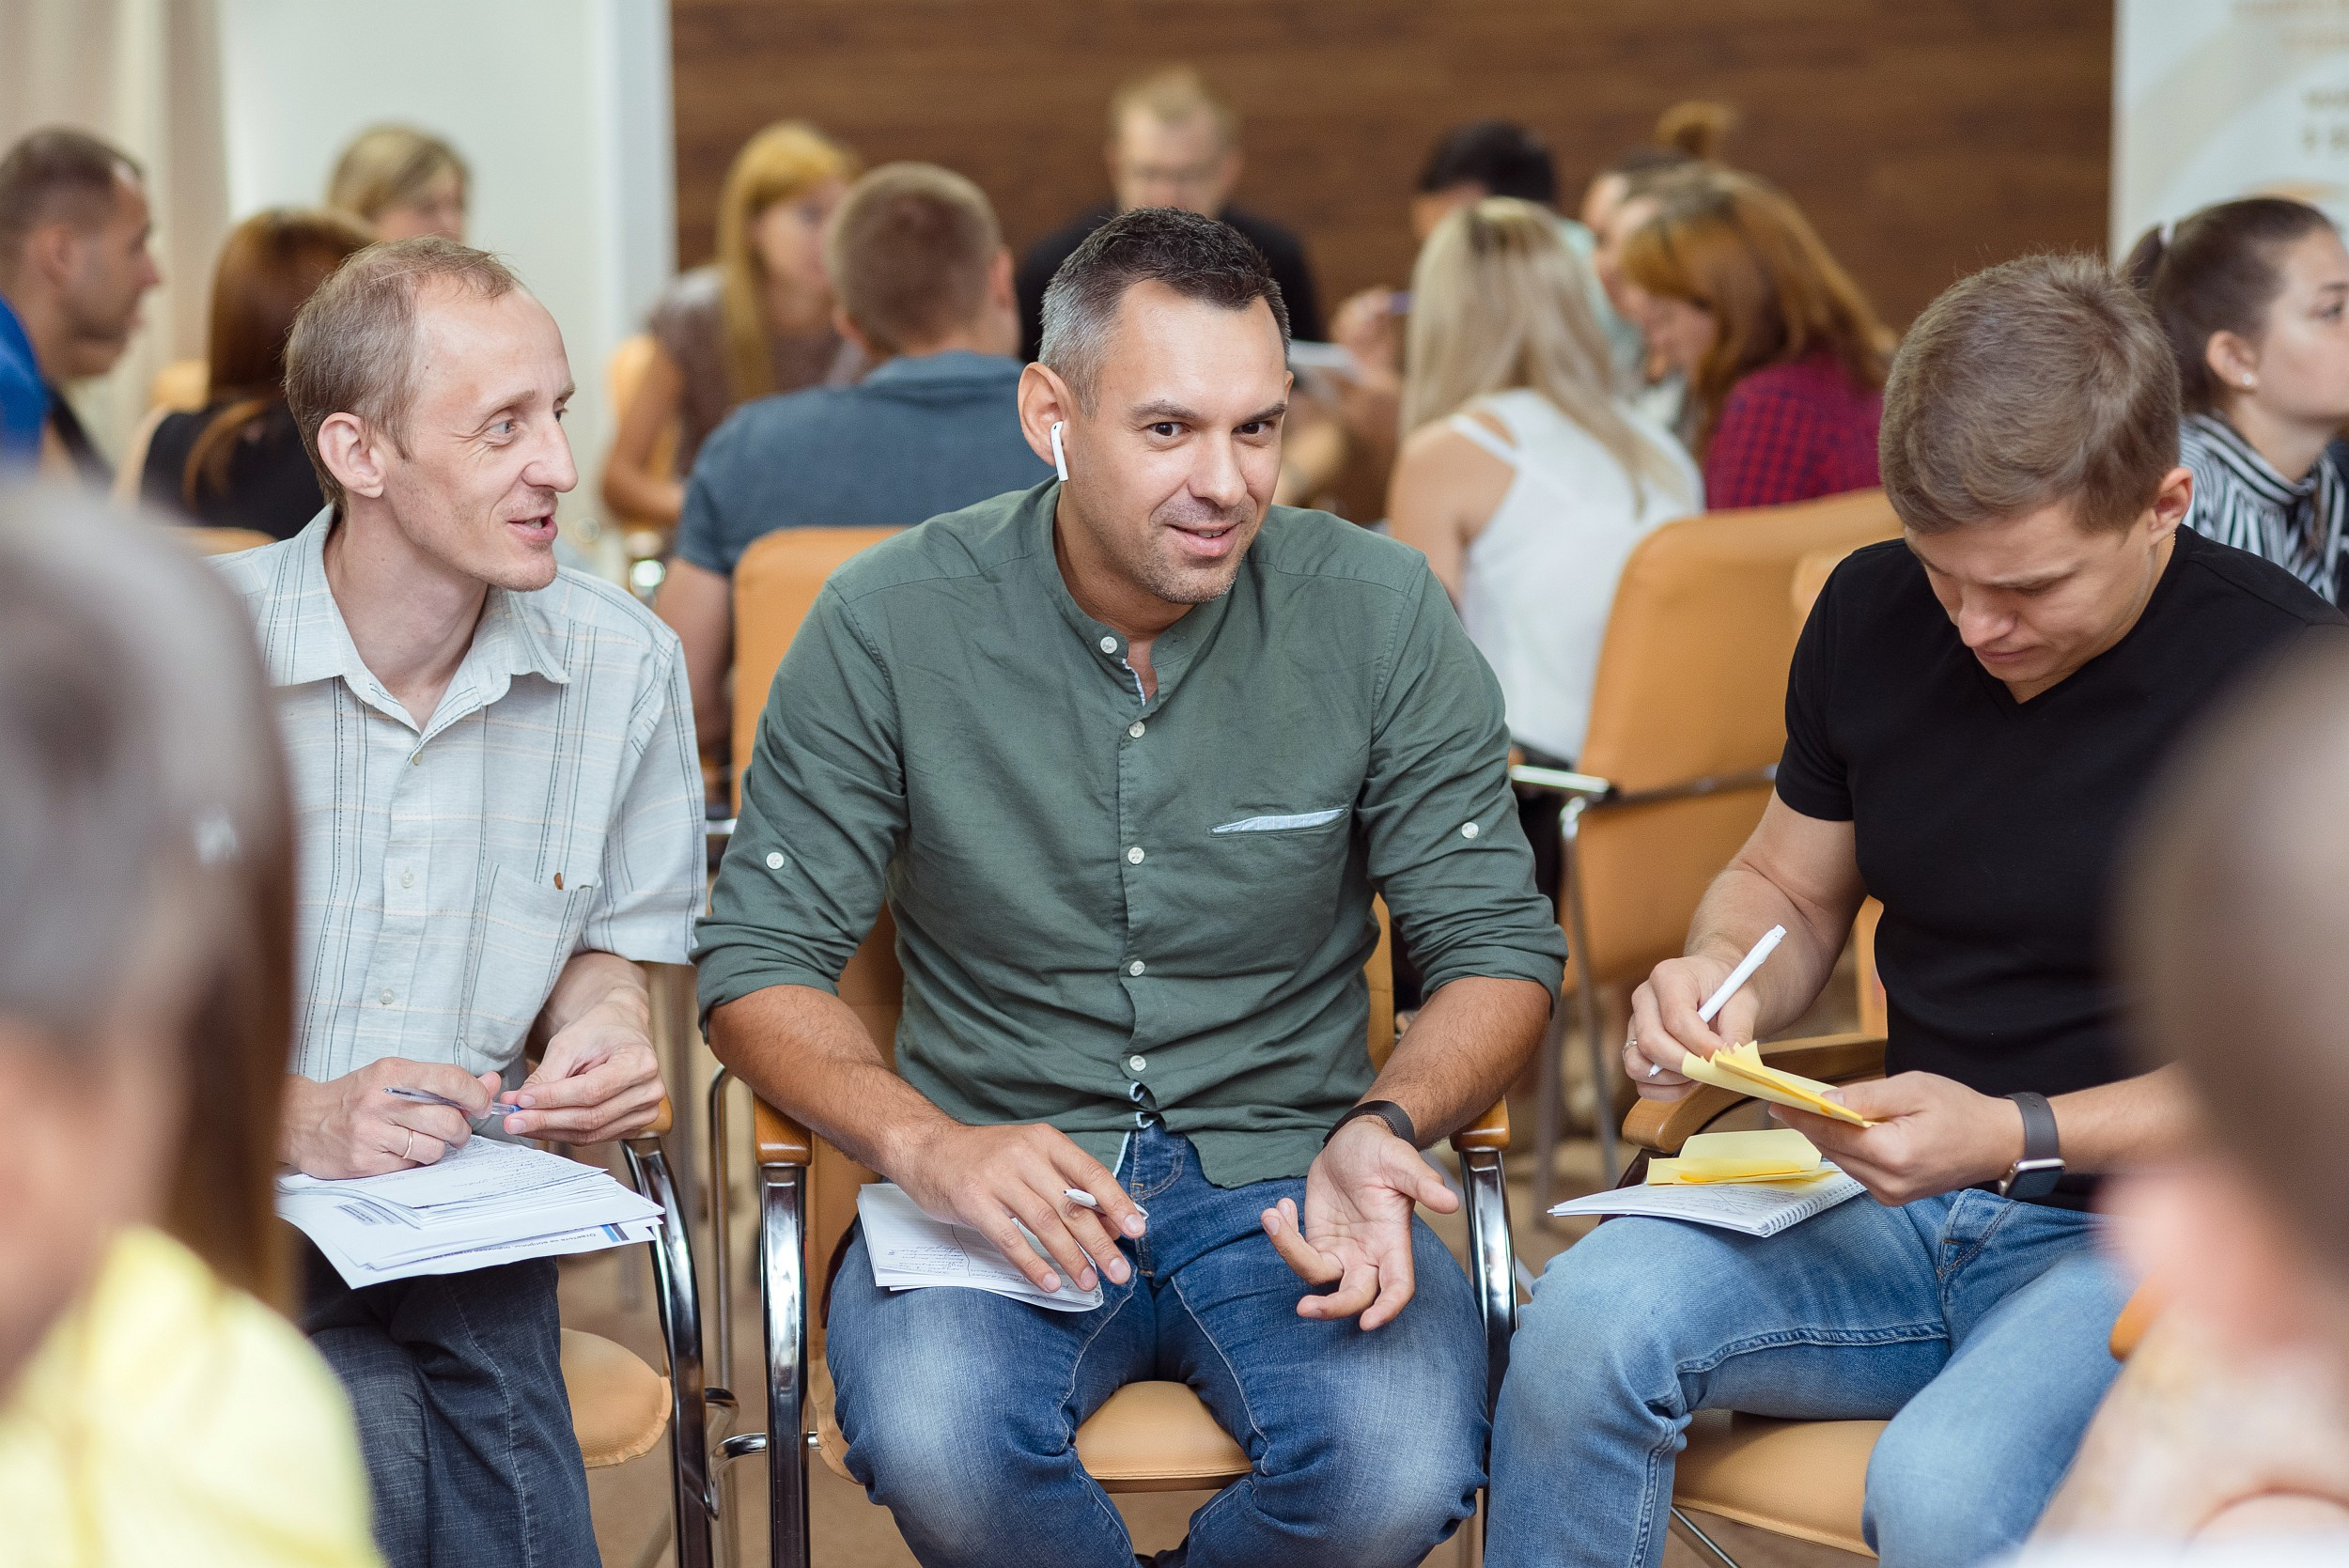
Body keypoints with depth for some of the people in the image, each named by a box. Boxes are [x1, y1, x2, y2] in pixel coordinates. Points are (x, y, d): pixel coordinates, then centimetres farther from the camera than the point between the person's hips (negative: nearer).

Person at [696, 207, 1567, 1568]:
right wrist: (924, 1141, -21)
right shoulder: (891, 624, -5)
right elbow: (760, 959, -1)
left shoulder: (1380, 613, -3)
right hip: (999, 1169, -1)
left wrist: (1383, 1127, -18)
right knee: (934, 1445, -33)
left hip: (1285, 1176, 1)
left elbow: (1498, 946, 3)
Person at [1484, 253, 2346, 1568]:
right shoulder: (1873, 613, 4)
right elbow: (1791, 885, 19)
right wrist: (1719, 979, -5)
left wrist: (2016, 1137, -23)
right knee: (1589, 1320, -23)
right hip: (1913, 1194, 5)